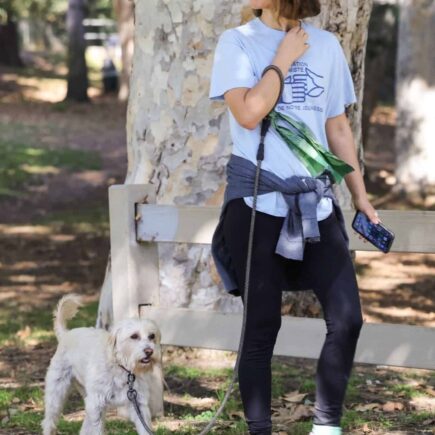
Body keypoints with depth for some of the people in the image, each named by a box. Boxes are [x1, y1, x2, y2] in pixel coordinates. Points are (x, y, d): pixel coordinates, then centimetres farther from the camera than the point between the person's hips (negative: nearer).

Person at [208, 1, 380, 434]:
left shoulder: (326, 45, 8)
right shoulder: (237, 42, -2)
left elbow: (337, 127, 14)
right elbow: (248, 113, -16)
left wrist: (360, 194, 14)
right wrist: (283, 59, -8)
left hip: (316, 203, 3)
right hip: (258, 204, -3)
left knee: (346, 319, -4)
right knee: (261, 327, 2)